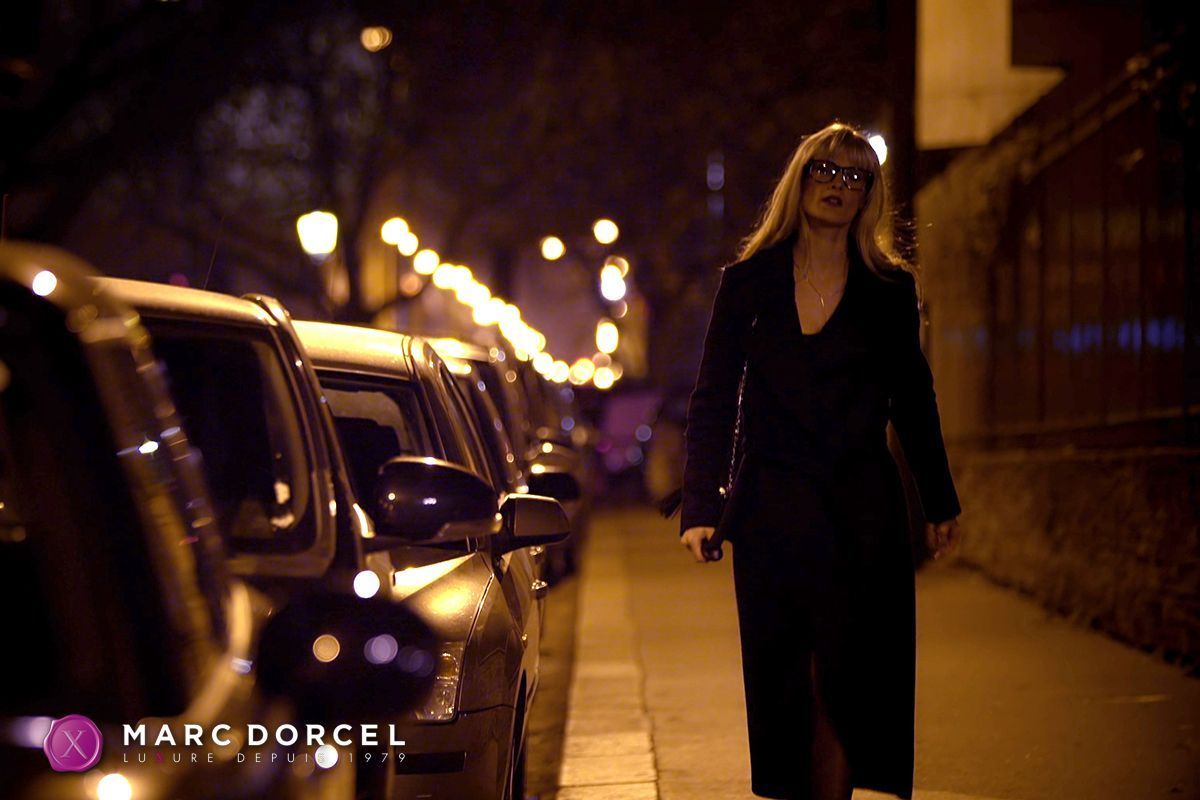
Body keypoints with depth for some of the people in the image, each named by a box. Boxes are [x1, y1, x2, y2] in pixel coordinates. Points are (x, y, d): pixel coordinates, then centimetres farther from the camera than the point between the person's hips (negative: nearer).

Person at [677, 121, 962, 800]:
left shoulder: (890, 289, 7)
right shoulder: (748, 282, 6)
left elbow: (912, 401, 14)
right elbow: (713, 400, 4)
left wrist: (941, 506, 14)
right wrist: (701, 507, -5)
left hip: (861, 512, 0)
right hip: (772, 508, 0)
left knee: (842, 681, -3)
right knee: (780, 682, 2)